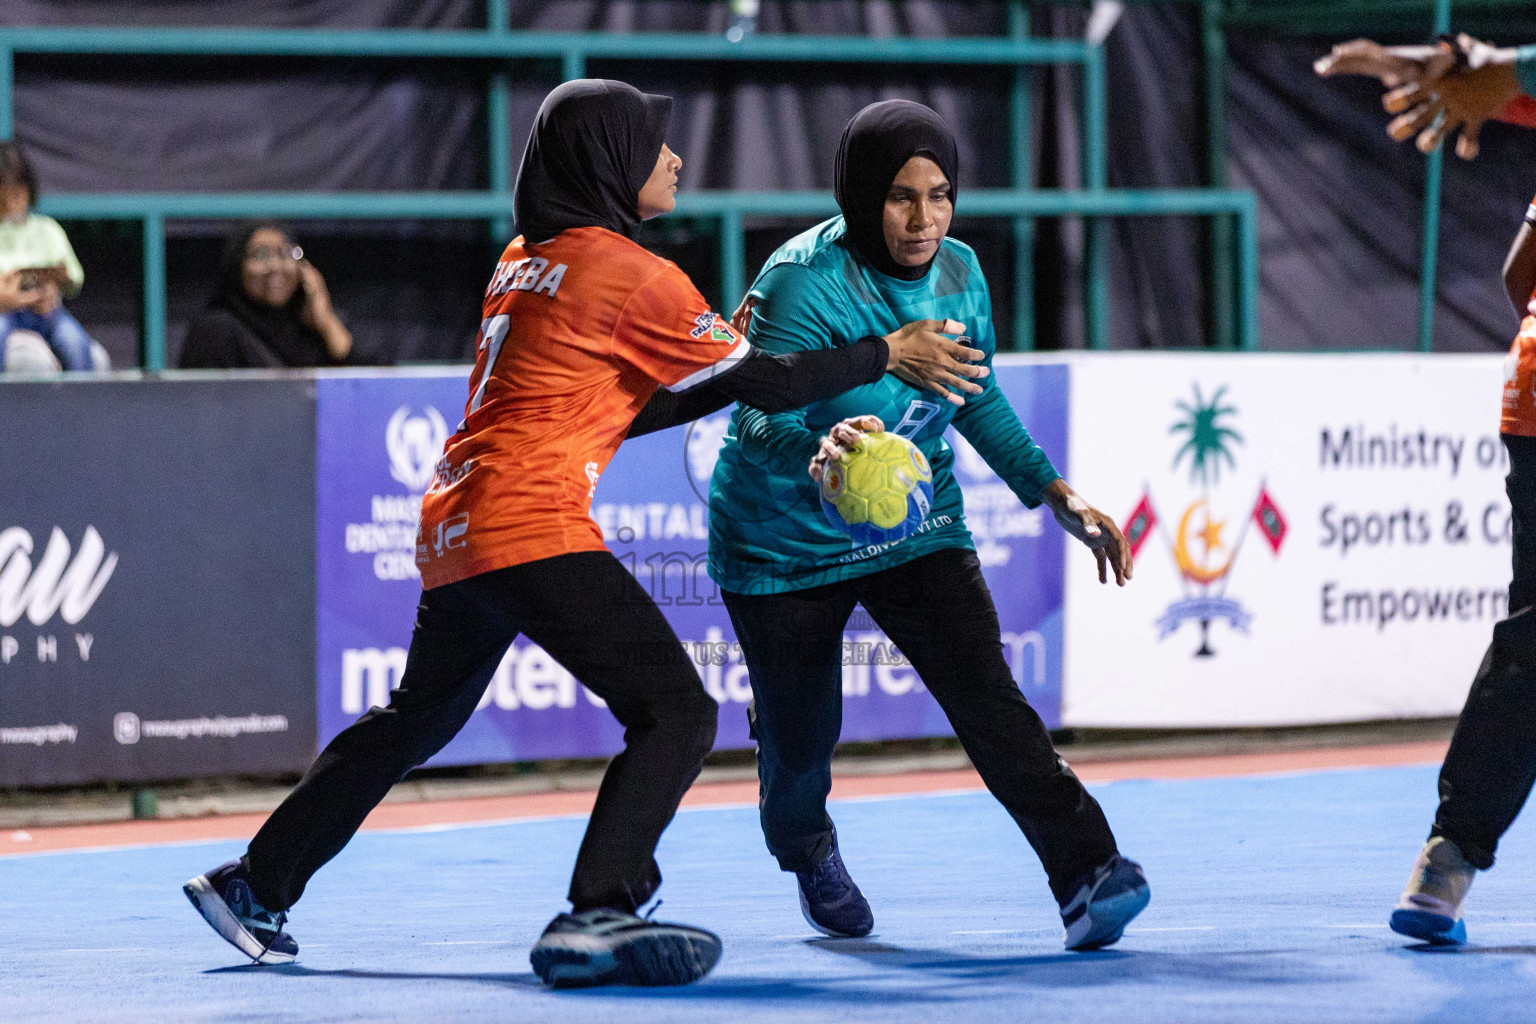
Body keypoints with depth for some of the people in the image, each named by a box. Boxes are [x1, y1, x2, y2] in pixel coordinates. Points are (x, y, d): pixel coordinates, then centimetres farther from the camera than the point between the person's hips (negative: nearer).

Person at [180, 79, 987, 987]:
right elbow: (762, 384, -4)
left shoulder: (523, 261, 18)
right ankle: (596, 915, -28)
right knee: (676, 711, -13)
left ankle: (255, 887, 36)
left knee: (419, 718, 27)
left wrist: (717, 364, 19)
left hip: (452, 530, 9)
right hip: (532, 528, -9)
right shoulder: (629, 272, -6)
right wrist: (888, 355, 6)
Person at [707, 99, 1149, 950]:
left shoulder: (959, 273, -5)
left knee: (982, 688, -16)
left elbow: (978, 401, 13)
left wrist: (1058, 497, 8)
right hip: (786, 538, -3)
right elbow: (763, 418, -35)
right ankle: (808, 851, 42)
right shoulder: (803, 282, -25)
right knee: (798, 731, 7)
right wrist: (819, 449, -58)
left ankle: (1087, 871, -25)